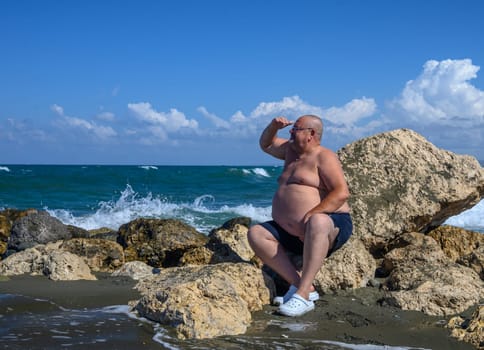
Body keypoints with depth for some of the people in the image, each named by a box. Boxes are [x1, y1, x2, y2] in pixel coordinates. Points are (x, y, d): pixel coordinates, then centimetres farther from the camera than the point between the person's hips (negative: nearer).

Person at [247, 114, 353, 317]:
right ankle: (300, 284, -22)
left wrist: (311, 215, -28)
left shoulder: (324, 157, -7)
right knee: (256, 234, -12)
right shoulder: (291, 150, 17)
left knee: (317, 222, -42)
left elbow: (342, 193, -19)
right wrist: (274, 126, 13)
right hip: (291, 232, 8)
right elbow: (266, 144, 34)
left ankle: (302, 295, -44)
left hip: (330, 227, -8)